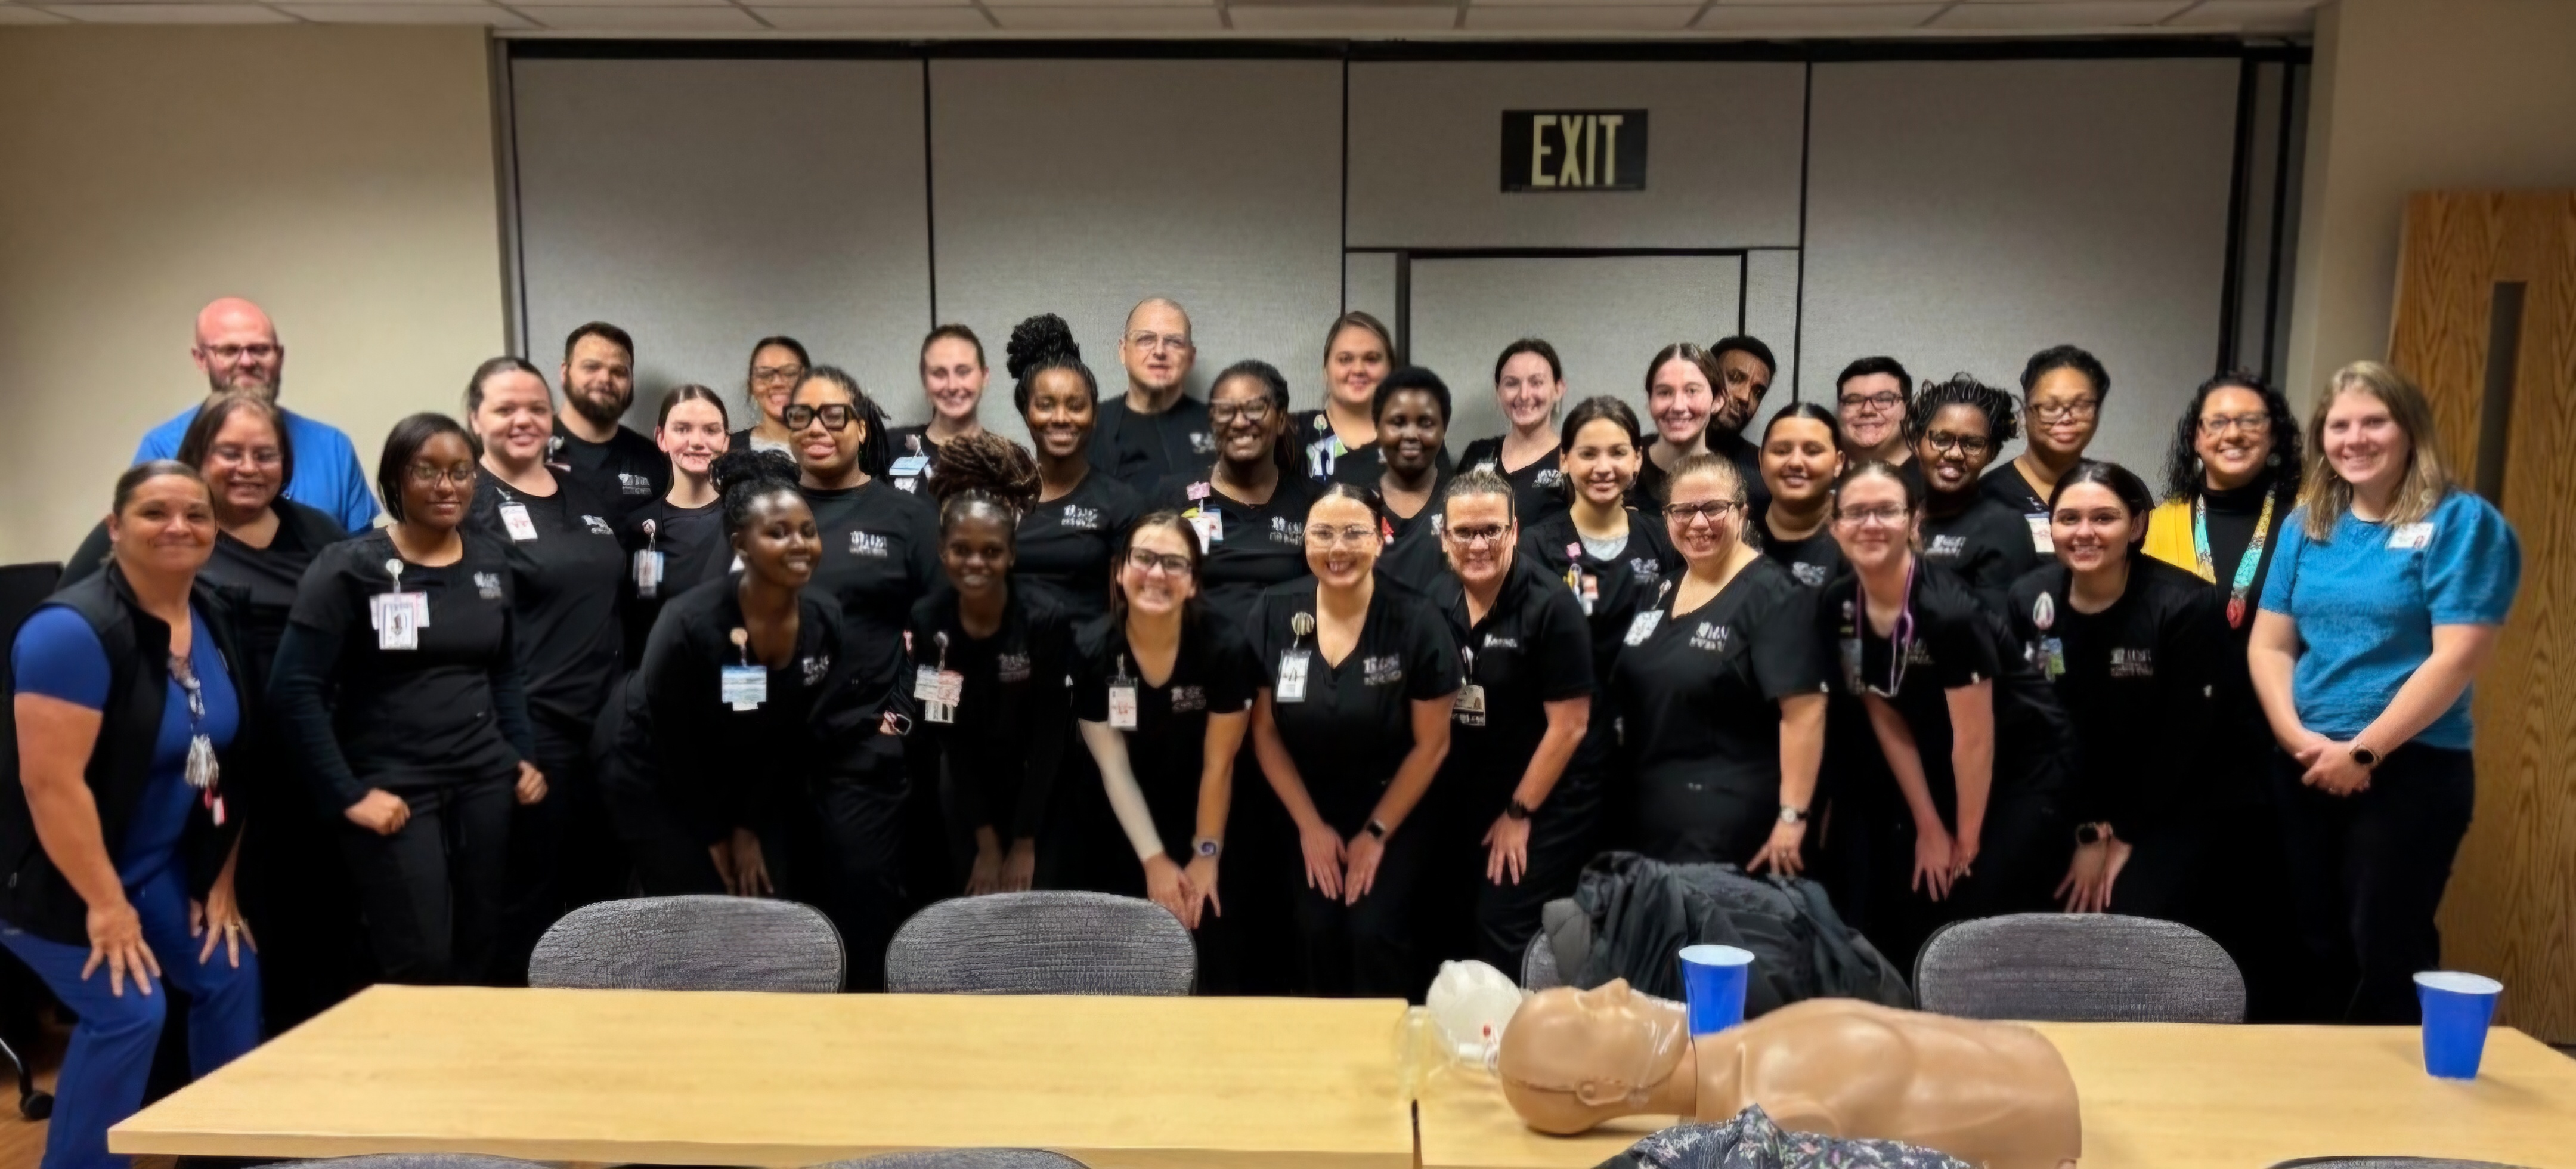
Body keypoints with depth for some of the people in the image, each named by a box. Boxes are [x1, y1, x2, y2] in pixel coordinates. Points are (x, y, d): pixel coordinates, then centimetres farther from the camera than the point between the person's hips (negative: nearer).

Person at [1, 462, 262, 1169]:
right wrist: (104, 904, -23)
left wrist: (222, 879, 5)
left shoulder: (217, 620, 0)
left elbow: (229, 760, 6)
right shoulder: (73, 629, -25)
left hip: (164, 865, 8)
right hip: (61, 877, -8)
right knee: (128, 1012, -14)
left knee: (230, 974, 10)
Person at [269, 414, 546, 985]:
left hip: (485, 782, 5)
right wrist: (348, 794, -12)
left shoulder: (491, 563, 10)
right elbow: (294, 690, -9)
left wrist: (525, 755, 7)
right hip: (394, 788, -4)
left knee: (479, 954, 9)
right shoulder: (350, 568, -5)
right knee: (421, 965, -4)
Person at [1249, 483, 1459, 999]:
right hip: (1311, 810, 2)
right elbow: (1265, 731, -3)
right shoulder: (1274, 614, -11)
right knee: (1318, 930, -7)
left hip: (1397, 811, -2)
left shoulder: (1415, 622, -18)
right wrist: (1309, 825, -4)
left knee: (1376, 931, -14)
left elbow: (1431, 743, -11)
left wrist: (1376, 832, -8)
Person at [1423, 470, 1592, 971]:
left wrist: (1519, 813, -12)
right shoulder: (1436, 600, 0)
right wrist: (1430, 799, 5)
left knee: (1508, 948, -4)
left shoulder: (1551, 606, -17)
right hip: (1458, 807, 6)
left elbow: (1569, 725, -16)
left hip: (1540, 808, -6)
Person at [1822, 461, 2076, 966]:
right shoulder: (1837, 608, -8)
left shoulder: (1948, 612, -28)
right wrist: (1929, 828, 1)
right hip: (1942, 776, 6)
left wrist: (1967, 841, -10)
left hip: (2024, 774, -6)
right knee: (1898, 921, 2)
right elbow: (1886, 718, 0)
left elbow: (1974, 740, -21)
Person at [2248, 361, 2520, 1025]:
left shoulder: (2460, 522, -7)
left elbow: (2457, 658, -15)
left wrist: (2362, 751, -16)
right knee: (2315, 944, 14)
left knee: (2386, 952, 3)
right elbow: (2269, 646, 6)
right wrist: (2299, 739, -10)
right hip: (2303, 770, 5)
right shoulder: (2307, 525, 9)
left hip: (2412, 770, -5)